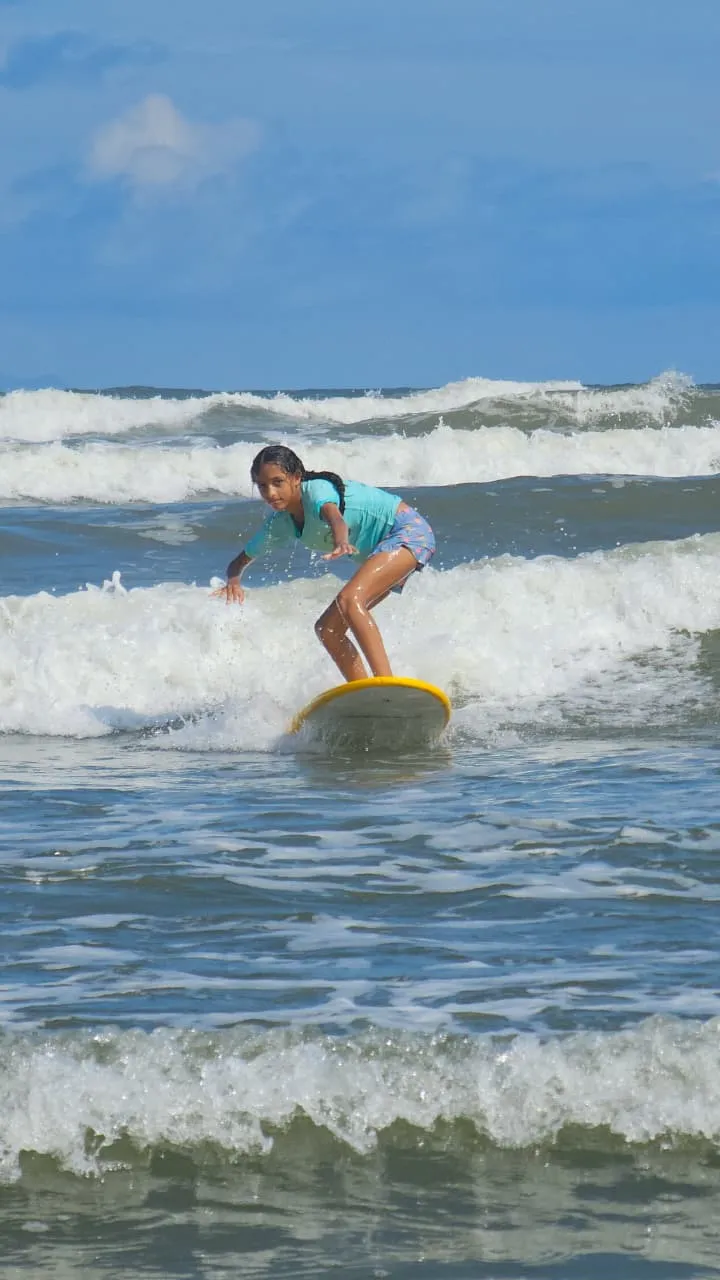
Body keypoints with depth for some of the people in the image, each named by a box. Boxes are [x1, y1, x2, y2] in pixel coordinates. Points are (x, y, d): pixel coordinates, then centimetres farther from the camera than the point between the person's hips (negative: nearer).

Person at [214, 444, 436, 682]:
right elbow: (240, 561, 8)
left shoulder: (317, 491, -23)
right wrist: (234, 581, -17)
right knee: (327, 629, 3)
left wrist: (341, 542, -69)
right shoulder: (280, 523, 1)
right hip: (379, 552, 10)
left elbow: (335, 518, -45)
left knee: (349, 600, -31)